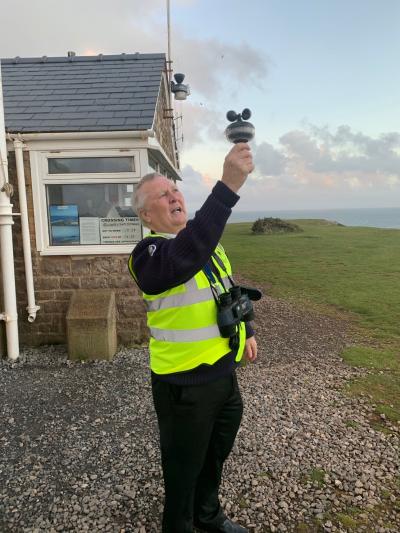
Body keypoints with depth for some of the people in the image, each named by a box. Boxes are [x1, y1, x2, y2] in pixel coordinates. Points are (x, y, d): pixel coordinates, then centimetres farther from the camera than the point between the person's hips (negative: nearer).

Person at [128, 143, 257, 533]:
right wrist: (228, 185, -48)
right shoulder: (148, 253, -20)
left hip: (223, 373, 8)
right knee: (184, 467, 15)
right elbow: (187, 255, -43)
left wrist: (247, 331, 17)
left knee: (215, 456, 28)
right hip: (184, 384, -8)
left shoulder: (207, 240, 7)